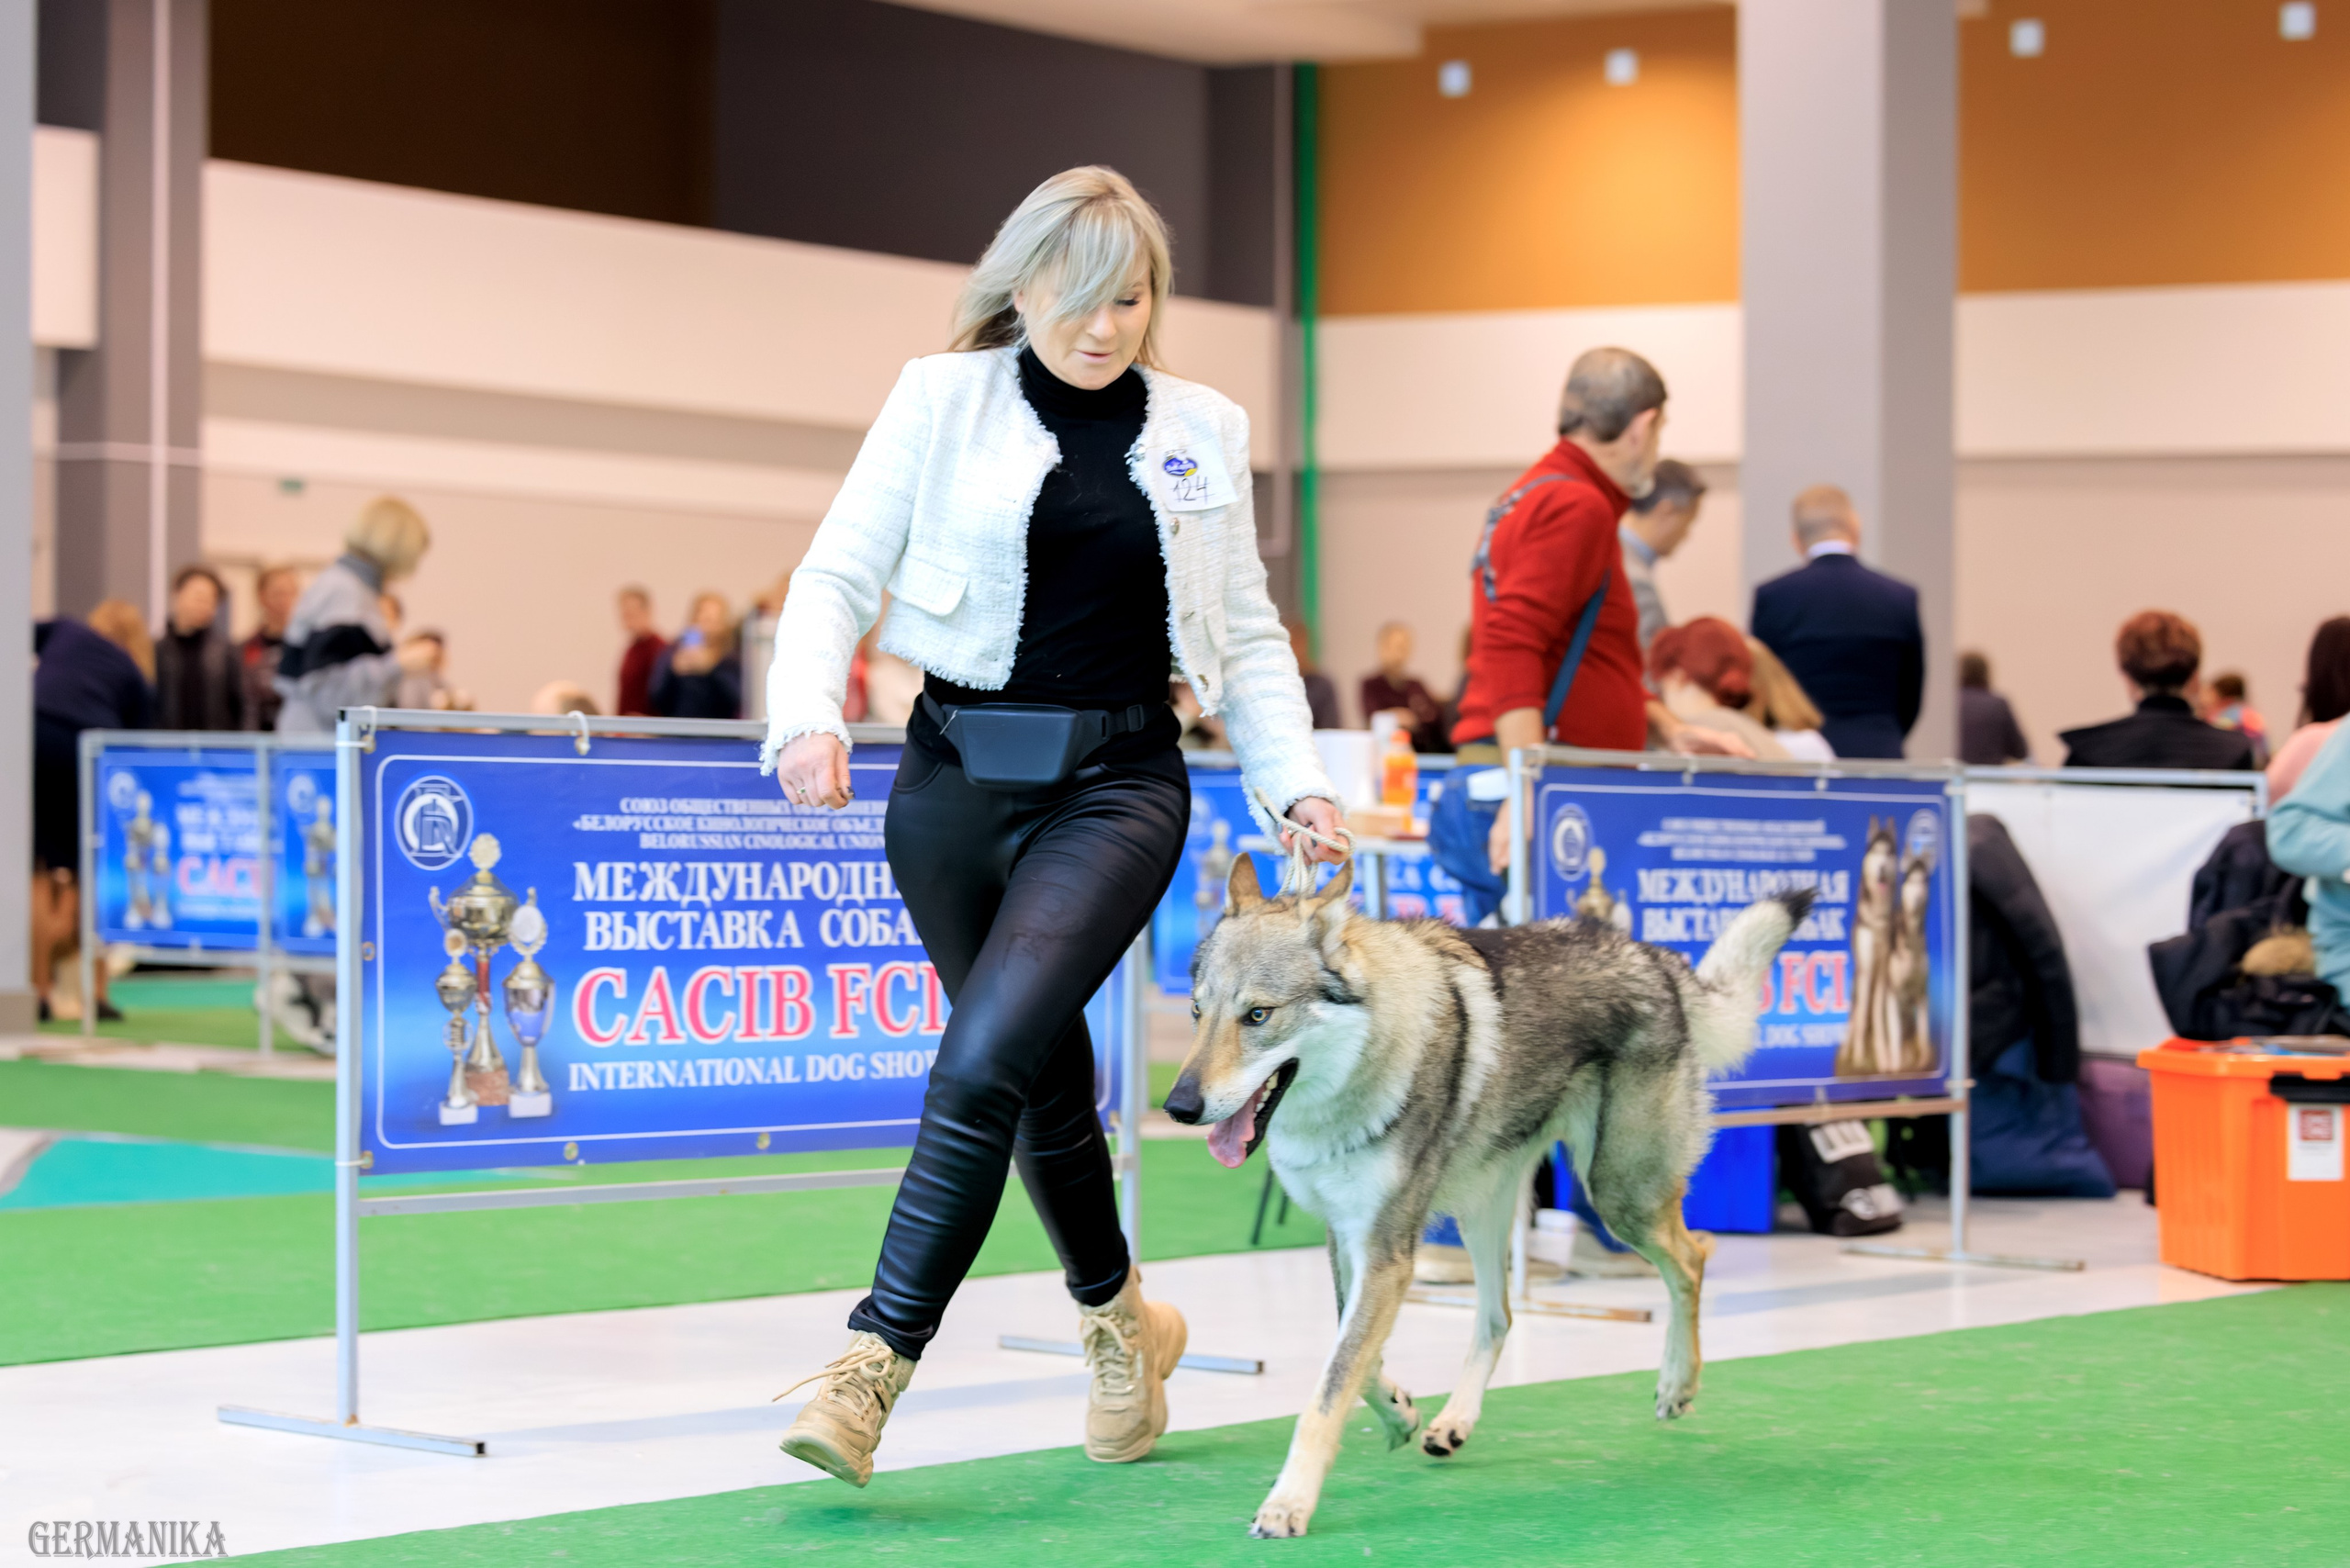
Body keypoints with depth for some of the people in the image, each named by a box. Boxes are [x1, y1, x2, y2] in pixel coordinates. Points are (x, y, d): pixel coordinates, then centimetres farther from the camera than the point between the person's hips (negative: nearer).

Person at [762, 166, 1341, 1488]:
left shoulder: (1204, 430, 8)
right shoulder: (943, 400, 3)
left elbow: (1246, 631, 14)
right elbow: (842, 573, 0)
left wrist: (1299, 779, 2)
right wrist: (808, 712, -17)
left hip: (1118, 785, -1)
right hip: (959, 776, 1)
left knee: (987, 1058, -19)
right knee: (1047, 1075, 12)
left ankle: (877, 1360, -17)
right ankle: (1122, 1318, 36)